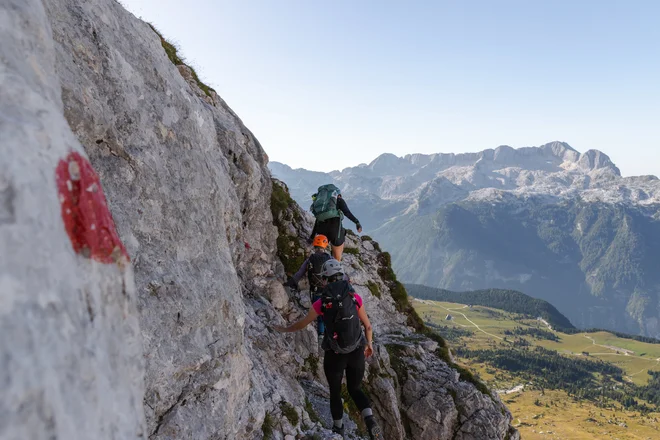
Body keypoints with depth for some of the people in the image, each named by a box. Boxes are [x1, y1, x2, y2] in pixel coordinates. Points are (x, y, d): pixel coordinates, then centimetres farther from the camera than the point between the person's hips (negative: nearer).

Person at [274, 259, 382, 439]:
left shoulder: (320, 303, -12)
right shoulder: (355, 297, -7)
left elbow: (301, 324, 3)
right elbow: (367, 325, 2)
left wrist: (284, 329, 23)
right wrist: (369, 344, 21)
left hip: (334, 356, -2)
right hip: (356, 353, 2)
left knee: (335, 392, 25)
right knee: (355, 390, 24)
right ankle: (370, 421, -1)